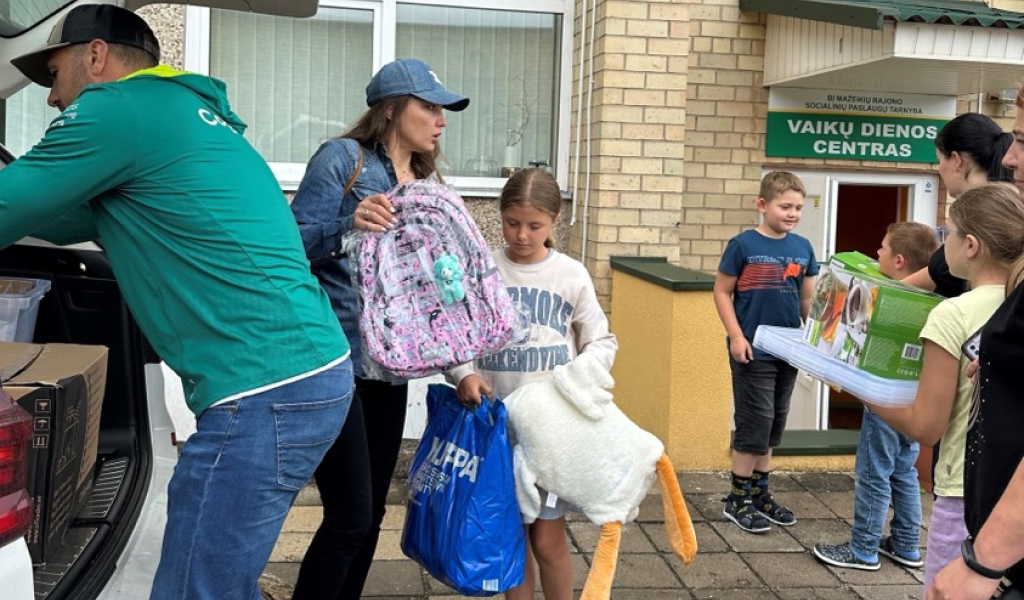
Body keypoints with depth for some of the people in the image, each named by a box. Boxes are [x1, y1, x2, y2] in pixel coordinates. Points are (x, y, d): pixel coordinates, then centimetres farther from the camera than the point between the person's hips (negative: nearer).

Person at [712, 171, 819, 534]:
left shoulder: (802, 248, 6)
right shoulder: (743, 245, -8)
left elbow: (808, 299, 13)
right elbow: (722, 292, -5)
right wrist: (735, 335, -13)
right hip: (752, 350, -5)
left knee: (773, 425, 14)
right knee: (755, 422, -2)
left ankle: (760, 492, 28)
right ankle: (738, 499, 11)